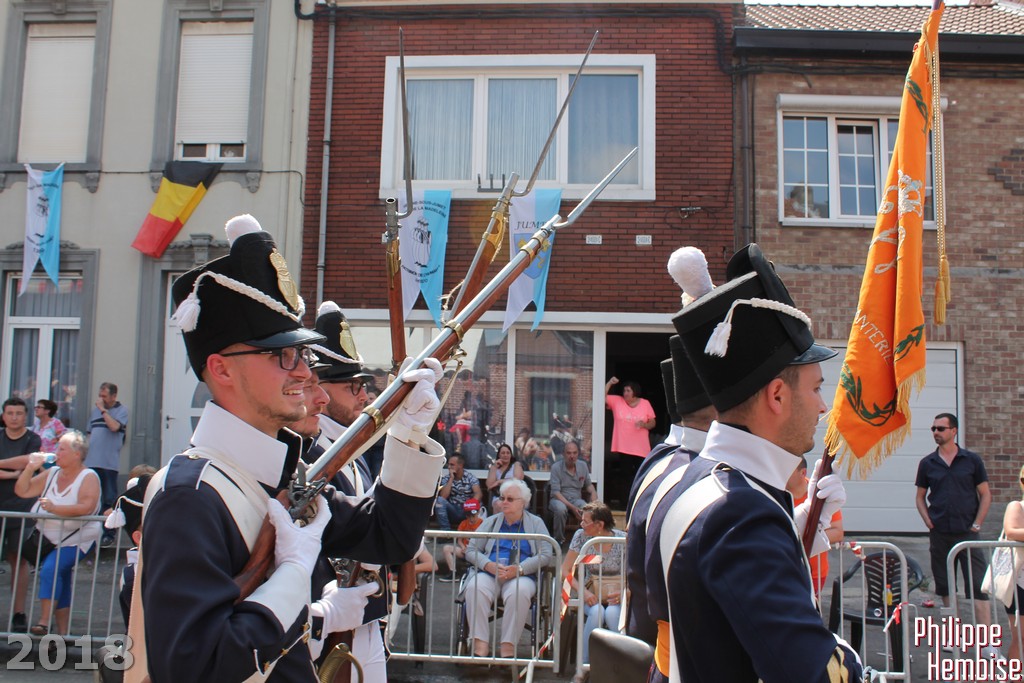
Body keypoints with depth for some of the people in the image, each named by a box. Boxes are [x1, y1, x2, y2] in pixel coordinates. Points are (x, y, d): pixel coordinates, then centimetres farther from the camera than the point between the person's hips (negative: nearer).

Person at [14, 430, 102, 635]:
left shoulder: (88, 477, -10)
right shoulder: (51, 474, 9)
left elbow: (86, 507, -26)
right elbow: (22, 491, 9)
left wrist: (55, 508, -31)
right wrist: (31, 467, -3)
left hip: (77, 539, -6)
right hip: (49, 538, 6)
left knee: (51, 568, -25)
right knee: (60, 579, 7)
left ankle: (44, 623, -22)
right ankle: (62, 631, 15)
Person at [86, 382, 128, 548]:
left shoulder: (121, 411, 0)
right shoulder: (94, 410, 17)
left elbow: (114, 426, -18)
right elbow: (89, 434, 23)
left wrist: (103, 409, -10)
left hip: (109, 463, -6)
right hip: (91, 461, 6)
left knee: (109, 500, -1)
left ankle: (108, 534, 4)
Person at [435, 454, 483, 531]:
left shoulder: (471, 478, -1)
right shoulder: (446, 478, 4)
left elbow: (478, 494, -18)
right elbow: (443, 496, -11)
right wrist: (451, 478, -11)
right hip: (452, 511, 2)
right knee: (439, 500, -26)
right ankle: (446, 531, -23)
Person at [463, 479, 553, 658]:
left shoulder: (536, 523, 13)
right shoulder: (491, 522, 20)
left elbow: (546, 555, 1)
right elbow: (470, 550, 11)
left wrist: (520, 568, -14)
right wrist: (489, 565, -10)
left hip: (521, 576, -2)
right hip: (489, 573, 2)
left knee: (519, 592, -37)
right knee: (474, 588, -32)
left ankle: (508, 648, -31)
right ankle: (480, 645, -31)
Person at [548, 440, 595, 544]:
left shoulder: (583, 466, 6)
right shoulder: (556, 467, -9)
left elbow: (589, 485, 20)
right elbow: (556, 492, -14)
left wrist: (593, 496, -4)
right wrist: (572, 507, -26)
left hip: (576, 499, 3)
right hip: (559, 499, -3)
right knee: (560, 509, -39)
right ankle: (559, 540, -19)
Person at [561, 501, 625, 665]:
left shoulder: (623, 539, -8)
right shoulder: (581, 536, -4)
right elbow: (565, 570, -3)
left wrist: (624, 593, -22)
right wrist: (583, 592, -17)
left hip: (616, 595, -1)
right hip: (592, 594, 1)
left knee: (611, 613, -34)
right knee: (596, 612, -32)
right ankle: (585, 663, -21)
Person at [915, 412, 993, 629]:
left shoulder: (972, 460, 2)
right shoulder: (927, 463, 6)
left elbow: (985, 495, 4)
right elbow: (920, 497, 12)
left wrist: (977, 524, -4)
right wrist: (929, 522, -1)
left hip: (968, 533, -2)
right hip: (939, 535, 2)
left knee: (978, 586, -7)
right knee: (945, 587, 8)